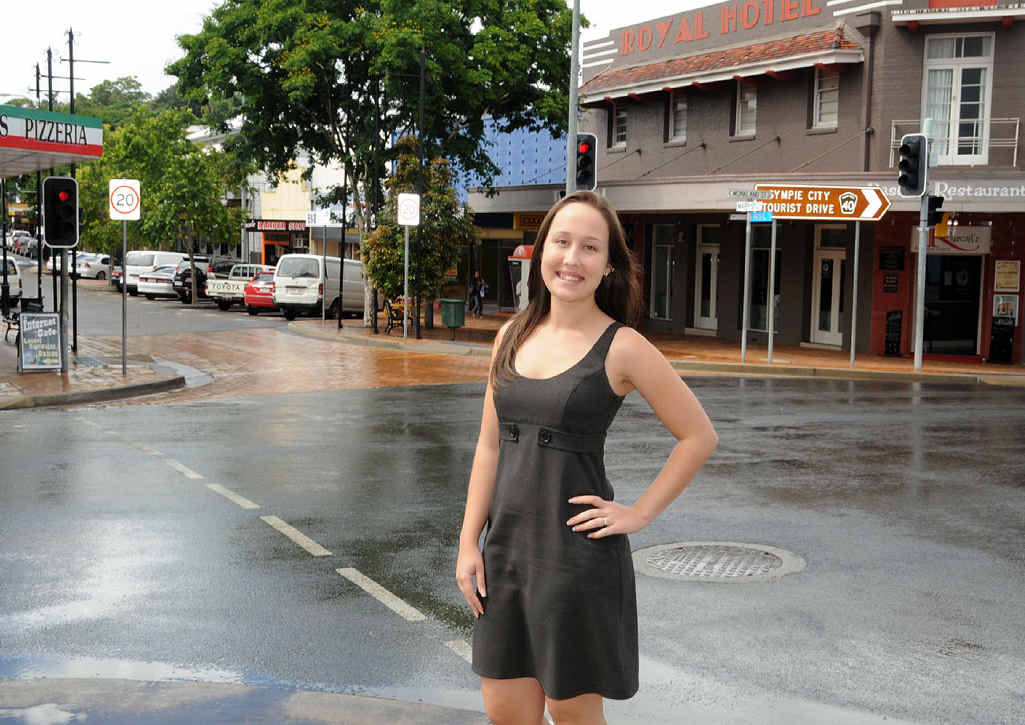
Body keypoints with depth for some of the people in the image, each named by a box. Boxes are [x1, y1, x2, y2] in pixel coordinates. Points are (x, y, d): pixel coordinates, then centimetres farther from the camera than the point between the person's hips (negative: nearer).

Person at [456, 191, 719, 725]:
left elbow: (698, 436, -4)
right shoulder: (512, 337, 7)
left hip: (578, 554, -5)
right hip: (507, 546, 5)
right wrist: (468, 542, 6)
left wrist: (639, 514, -8)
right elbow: (490, 445, 10)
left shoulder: (621, 347, -9)